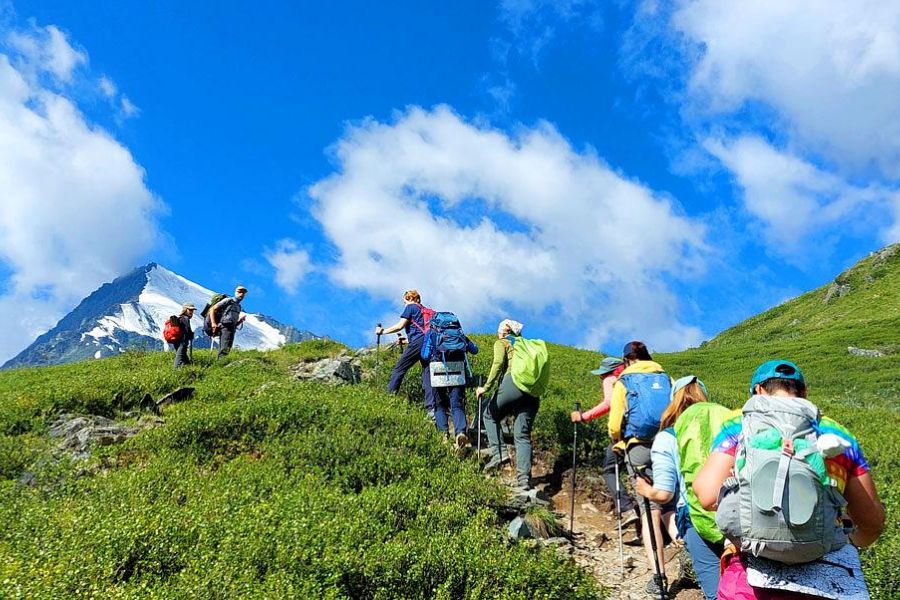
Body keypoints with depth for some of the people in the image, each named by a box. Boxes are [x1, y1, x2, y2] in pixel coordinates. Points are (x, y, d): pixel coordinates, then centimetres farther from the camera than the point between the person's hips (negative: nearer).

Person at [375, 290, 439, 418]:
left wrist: (383, 331, 9)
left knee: (399, 369, 2)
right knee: (428, 374, 0)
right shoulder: (425, 310, 30)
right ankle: (432, 409, -9)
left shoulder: (410, 307, 8)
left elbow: (400, 325, -1)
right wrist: (406, 340, 34)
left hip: (418, 342, -7)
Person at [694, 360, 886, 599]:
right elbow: (873, 522, 18)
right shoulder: (838, 434, 15)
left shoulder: (741, 424, 7)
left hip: (754, 575, -2)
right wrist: (855, 541, 39)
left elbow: (708, 496, -5)